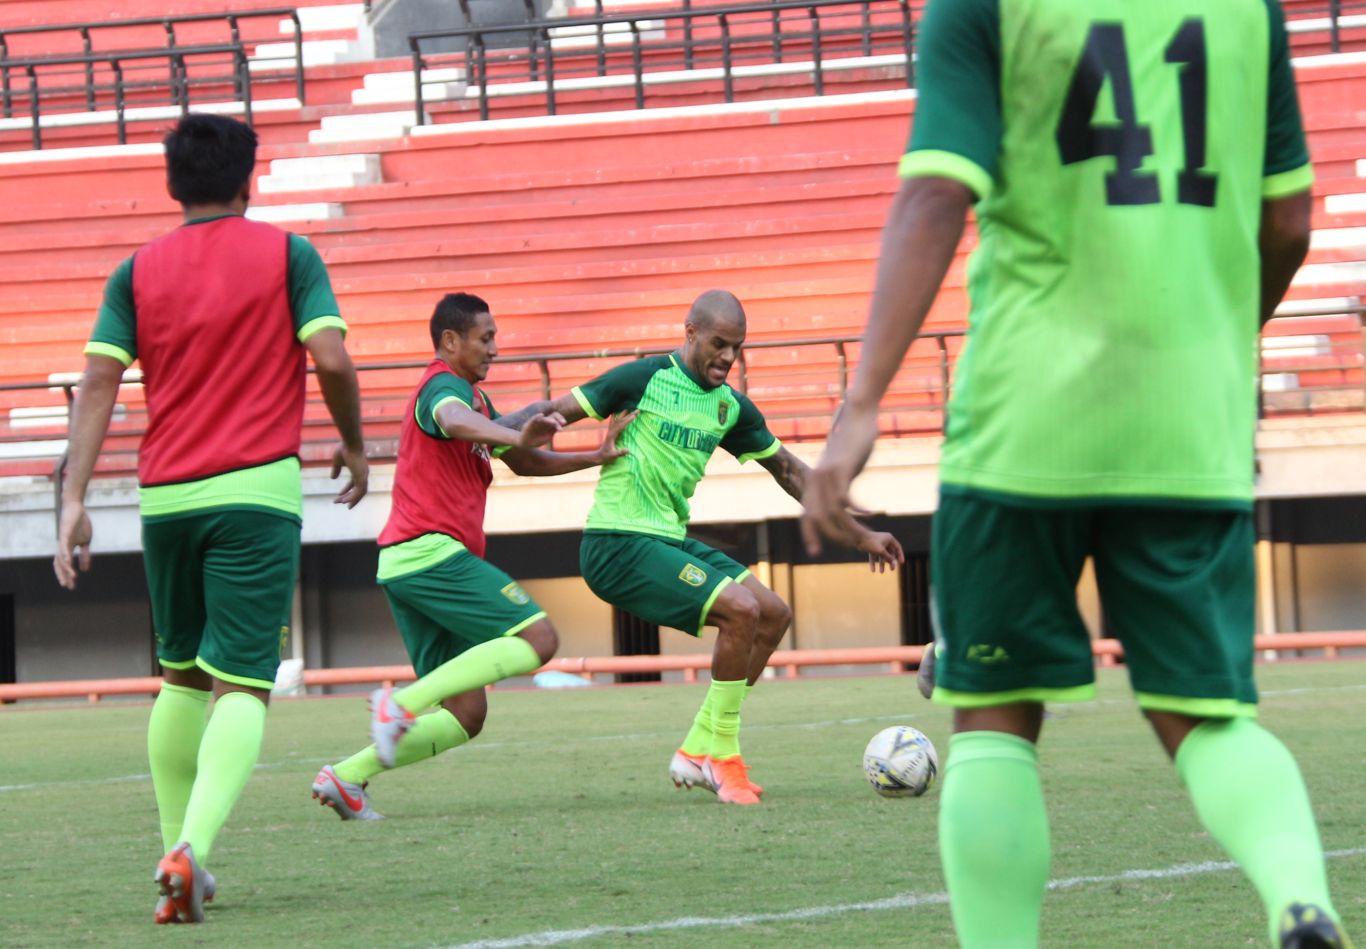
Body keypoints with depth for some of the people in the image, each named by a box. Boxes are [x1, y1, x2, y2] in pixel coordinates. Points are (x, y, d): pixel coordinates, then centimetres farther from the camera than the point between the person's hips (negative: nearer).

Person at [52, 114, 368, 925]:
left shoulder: (138, 271, 8)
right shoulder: (286, 252, 2)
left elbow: (99, 380, -2)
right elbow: (331, 359, -8)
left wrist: (74, 500, -6)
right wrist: (355, 446, 8)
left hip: (165, 495, 3)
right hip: (258, 490, -3)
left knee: (182, 677, 21)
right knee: (242, 685, -7)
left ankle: (177, 853, 19)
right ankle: (192, 847, -29)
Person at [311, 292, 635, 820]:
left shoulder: (475, 396, 25)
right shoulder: (446, 387, -7)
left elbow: (523, 463, 32)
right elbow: (453, 420, -33)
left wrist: (594, 458, 19)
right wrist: (515, 437, -52)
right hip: (432, 552, -10)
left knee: (467, 715, 5)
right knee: (537, 638, -16)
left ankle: (348, 776, -4)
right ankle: (404, 703, -24)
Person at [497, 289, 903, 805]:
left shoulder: (731, 407, 11)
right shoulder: (646, 378, -9)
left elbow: (789, 470, 20)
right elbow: (552, 411, -8)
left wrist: (859, 535, 21)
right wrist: (496, 432, -30)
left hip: (671, 540, 8)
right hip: (617, 544, -8)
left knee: (774, 615, 4)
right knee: (741, 609, -21)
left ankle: (697, 752, 9)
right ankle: (722, 757, -7)